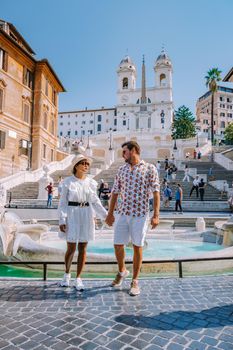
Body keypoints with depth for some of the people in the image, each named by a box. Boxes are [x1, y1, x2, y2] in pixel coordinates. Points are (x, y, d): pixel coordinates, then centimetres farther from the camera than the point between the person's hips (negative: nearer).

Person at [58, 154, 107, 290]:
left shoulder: (91, 182, 5)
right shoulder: (68, 182, -2)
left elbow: (95, 202, 8)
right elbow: (63, 202, -2)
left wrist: (106, 215, -2)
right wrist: (62, 220, -9)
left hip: (86, 216, 2)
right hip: (72, 215, -2)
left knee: (83, 248, 6)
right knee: (71, 248, 4)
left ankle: (78, 279, 20)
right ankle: (67, 274, 31)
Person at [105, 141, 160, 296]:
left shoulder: (150, 168, -2)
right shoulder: (121, 169, 10)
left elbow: (156, 192, -6)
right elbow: (115, 192, 12)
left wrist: (156, 215, -13)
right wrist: (110, 213, 11)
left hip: (140, 214, -4)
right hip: (123, 213, 4)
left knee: (137, 247, 5)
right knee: (118, 245, 7)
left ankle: (135, 281, 22)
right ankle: (122, 271, 35)